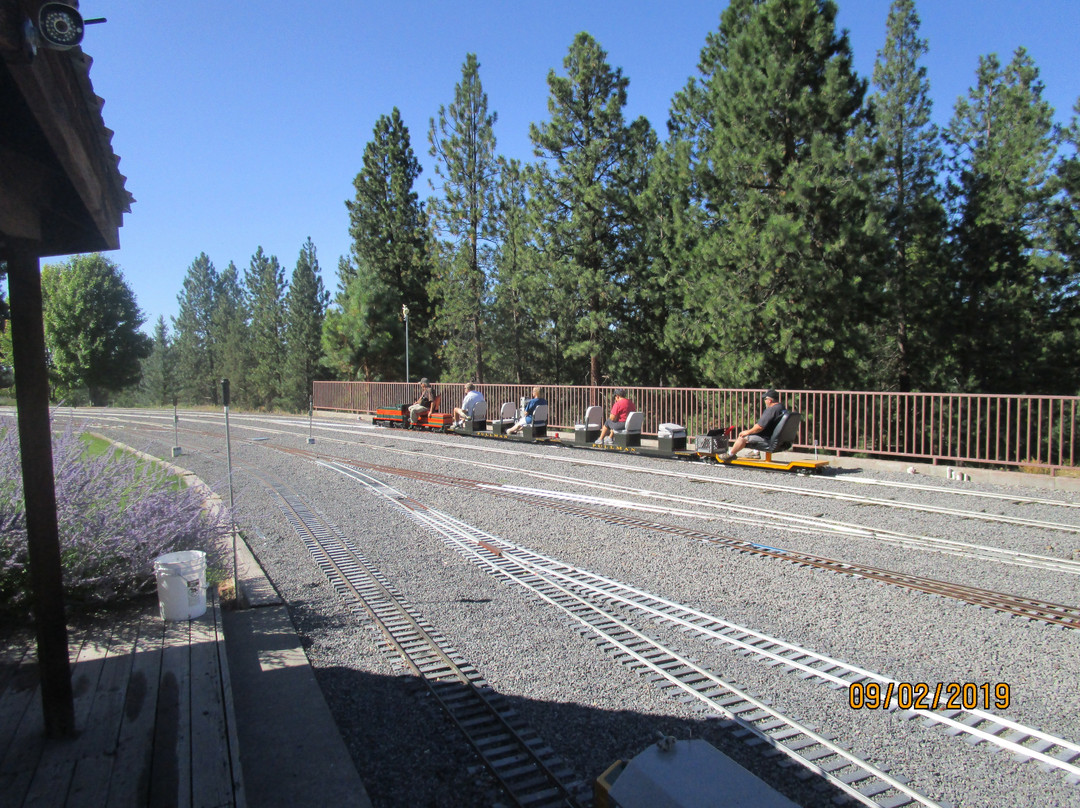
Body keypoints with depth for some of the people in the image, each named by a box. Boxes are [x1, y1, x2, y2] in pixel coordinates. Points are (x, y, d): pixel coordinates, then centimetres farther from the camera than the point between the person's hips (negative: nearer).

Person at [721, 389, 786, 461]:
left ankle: (730, 454, 14)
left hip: (768, 440, -10)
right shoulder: (783, 407, 7)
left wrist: (747, 432, -9)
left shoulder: (771, 410, -24)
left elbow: (759, 427, -25)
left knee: (742, 437, -2)